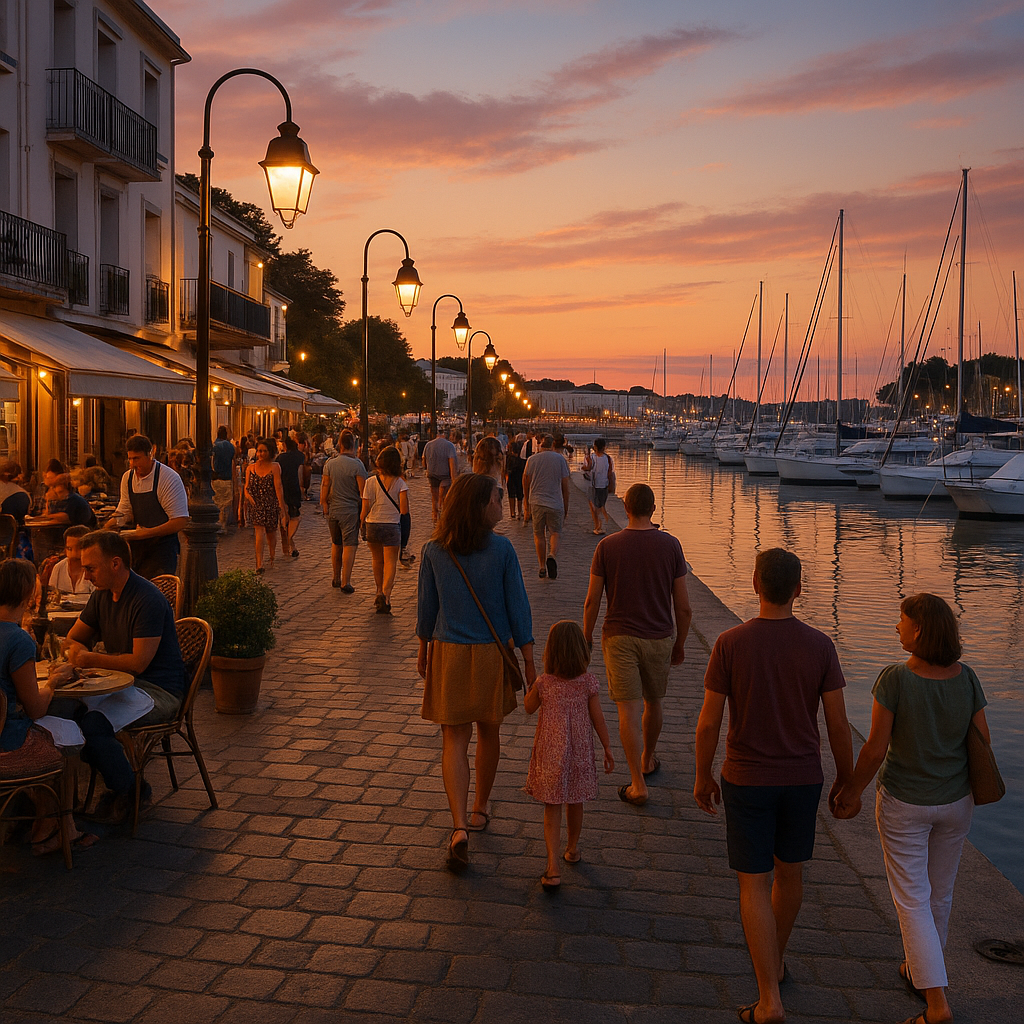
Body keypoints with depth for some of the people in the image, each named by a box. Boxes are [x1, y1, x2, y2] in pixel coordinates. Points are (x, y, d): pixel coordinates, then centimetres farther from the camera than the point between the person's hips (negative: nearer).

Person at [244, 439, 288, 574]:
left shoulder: (274, 467, -2)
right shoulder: (250, 468, 7)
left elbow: (278, 487, -8)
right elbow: (247, 486, 9)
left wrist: (282, 507, -13)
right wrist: (247, 494, -15)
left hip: (271, 505, -1)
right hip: (256, 505, 1)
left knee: (271, 532, 11)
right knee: (259, 533, -12)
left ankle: (272, 556, 39)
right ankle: (259, 564, -13)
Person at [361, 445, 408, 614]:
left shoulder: (371, 482, -6)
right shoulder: (400, 483, -8)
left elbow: (365, 509, -5)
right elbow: (404, 510, -13)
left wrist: (361, 522, 14)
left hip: (373, 525, 2)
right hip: (392, 526, -2)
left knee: (377, 560, 21)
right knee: (390, 562, -2)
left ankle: (380, 592, 36)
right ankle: (386, 594, -22)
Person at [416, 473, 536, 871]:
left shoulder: (434, 551, -6)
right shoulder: (501, 549, -11)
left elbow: (427, 607, 2)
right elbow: (517, 607, -7)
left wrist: (423, 651, 17)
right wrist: (529, 661, 1)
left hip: (449, 654, 0)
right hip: (493, 653, 0)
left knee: (455, 739, 4)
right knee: (488, 732, 20)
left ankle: (459, 827, -10)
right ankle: (480, 808, 37)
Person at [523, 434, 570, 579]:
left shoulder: (531, 460, 2)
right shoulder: (560, 459, 0)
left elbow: (526, 484, 7)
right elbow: (565, 486, 2)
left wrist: (527, 504, 20)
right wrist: (566, 507, 11)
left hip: (536, 502, 1)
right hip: (555, 502, -1)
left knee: (539, 535, 11)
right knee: (554, 534, 7)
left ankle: (542, 567, 11)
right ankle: (552, 556, -22)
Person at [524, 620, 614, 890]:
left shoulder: (543, 683, -13)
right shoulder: (588, 683, -11)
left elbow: (528, 708, 4)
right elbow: (598, 718, -4)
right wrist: (607, 749, 6)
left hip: (550, 756, -1)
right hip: (580, 754, 2)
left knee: (552, 810, 4)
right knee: (575, 804, 21)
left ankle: (553, 868, -6)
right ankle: (572, 849, 43)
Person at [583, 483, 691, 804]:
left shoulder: (607, 546, -8)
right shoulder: (670, 545, -5)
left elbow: (592, 601, -5)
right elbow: (683, 606, -3)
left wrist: (587, 637, 10)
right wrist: (680, 643, 10)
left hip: (619, 636, -2)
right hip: (659, 637, 2)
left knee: (628, 709, -1)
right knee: (653, 702, 21)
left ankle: (638, 784, -4)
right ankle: (648, 760, 42)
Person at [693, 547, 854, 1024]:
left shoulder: (730, 643, -16)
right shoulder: (820, 646, -11)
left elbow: (709, 721, -12)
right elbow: (838, 723, -7)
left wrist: (703, 777, 3)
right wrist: (846, 779, 9)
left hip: (746, 779, -2)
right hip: (802, 779, 3)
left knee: (754, 885, 6)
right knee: (789, 870, 23)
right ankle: (774, 958, 43)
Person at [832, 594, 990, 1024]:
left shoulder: (894, 679, -24)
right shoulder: (966, 677, -12)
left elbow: (876, 748, -21)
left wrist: (851, 792, -4)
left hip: (904, 803, -4)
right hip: (955, 801, 5)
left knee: (912, 899, 7)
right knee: (939, 892, 23)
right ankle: (920, 970, 41)